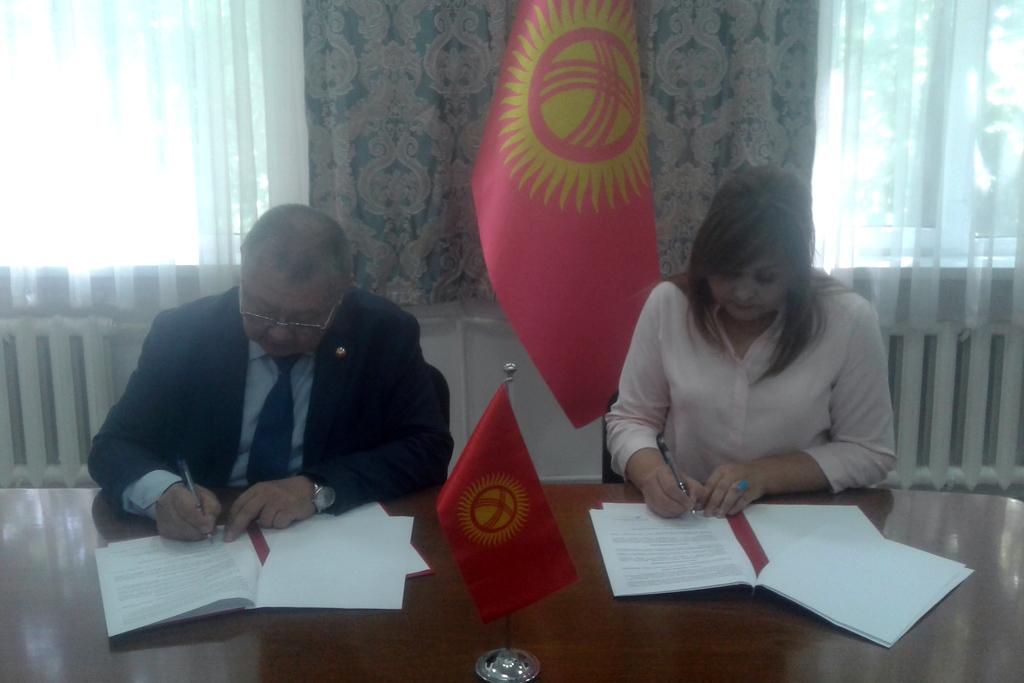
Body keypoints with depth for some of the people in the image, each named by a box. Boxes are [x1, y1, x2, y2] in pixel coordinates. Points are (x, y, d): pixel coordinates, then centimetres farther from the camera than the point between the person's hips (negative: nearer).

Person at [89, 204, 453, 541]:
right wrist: (162, 492, -24)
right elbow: (114, 446, -3)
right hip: (206, 545, 1)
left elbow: (429, 448, -11)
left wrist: (319, 488, -24)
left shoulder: (385, 333, -8)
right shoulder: (181, 332, -5)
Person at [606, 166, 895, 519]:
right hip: (683, 522, 2)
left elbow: (868, 451, -4)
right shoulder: (668, 304, -6)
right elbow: (630, 419, 0)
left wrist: (764, 475, -16)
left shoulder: (849, 320, -10)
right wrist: (652, 472, -21)